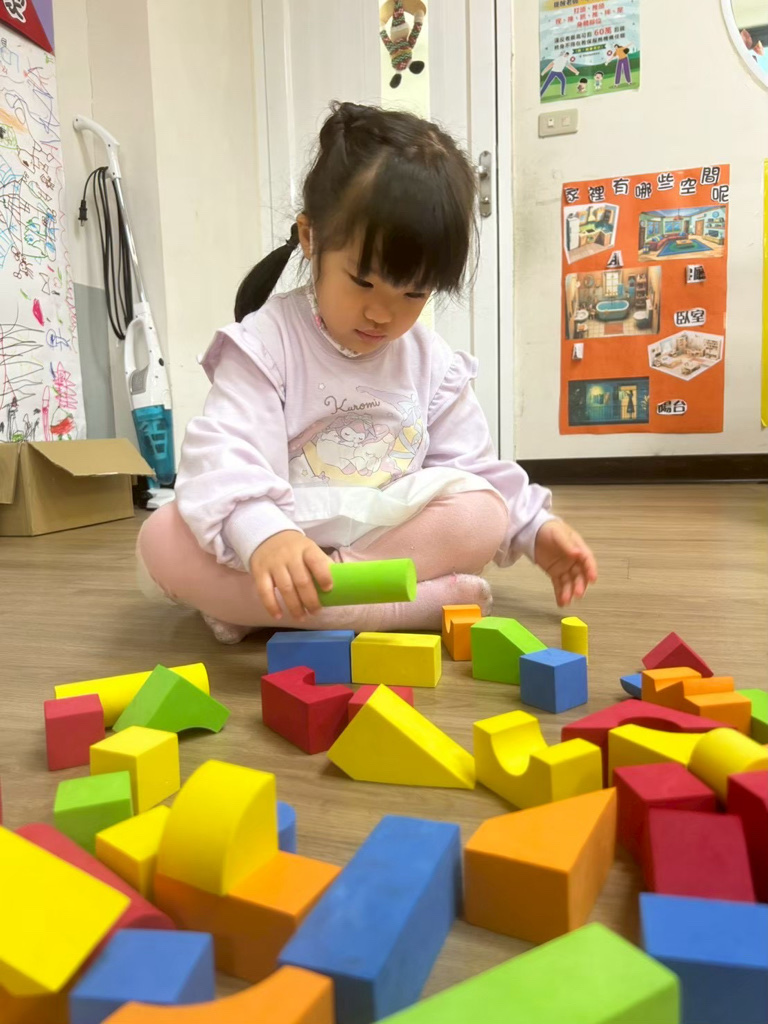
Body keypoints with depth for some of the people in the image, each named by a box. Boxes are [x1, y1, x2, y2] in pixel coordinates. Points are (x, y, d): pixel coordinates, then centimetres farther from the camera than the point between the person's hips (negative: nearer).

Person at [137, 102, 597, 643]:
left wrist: (534, 527, 2)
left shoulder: (431, 360, 3)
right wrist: (265, 535, -45)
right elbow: (225, 454, -25)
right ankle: (413, 604, -34)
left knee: (483, 511, -22)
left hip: (392, 533, 4)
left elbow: (471, 463, 11)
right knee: (164, 541, -29)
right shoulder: (266, 342, -11)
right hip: (286, 549, -3)